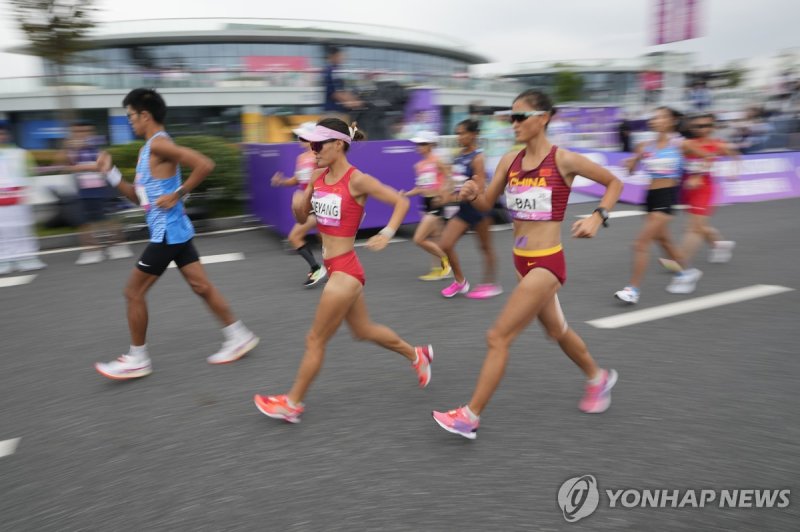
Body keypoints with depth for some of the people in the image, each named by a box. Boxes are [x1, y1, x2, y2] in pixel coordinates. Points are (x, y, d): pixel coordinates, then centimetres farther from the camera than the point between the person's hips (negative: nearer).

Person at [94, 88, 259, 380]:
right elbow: (138, 196, 20)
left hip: (167, 233, -10)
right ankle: (239, 337, 17)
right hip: (174, 231, 10)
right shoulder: (149, 148, 17)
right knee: (201, 286, 11)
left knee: (134, 292, 1)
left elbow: (205, 164, -28)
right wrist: (110, 172, 10)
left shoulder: (159, 144, -14)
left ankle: (137, 360, 13)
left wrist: (177, 195, -22)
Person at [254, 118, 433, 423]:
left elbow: (401, 202, -11)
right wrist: (297, 204, -9)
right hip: (335, 268, 9)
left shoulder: (357, 180, -15)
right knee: (364, 330, 23)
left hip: (344, 270, -9)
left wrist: (387, 234, -23)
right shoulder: (318, 177, 6)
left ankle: (292, 404, 22)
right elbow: (302, 218, 12)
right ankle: (417, 355, 42)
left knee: (315, 340, 4)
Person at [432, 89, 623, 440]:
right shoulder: (509, 161, 4)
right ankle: (599, 378, 51)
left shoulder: (563, 160, -11)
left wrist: (598, 217, -15)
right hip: (522, 262, 7)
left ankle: (470, 417, 6)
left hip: (546, 264, -7)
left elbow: (614, 183, 1)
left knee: (498, 337, -7)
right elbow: (486, 204, 8)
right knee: (556, 330, 25)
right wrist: (472, 195, -14)